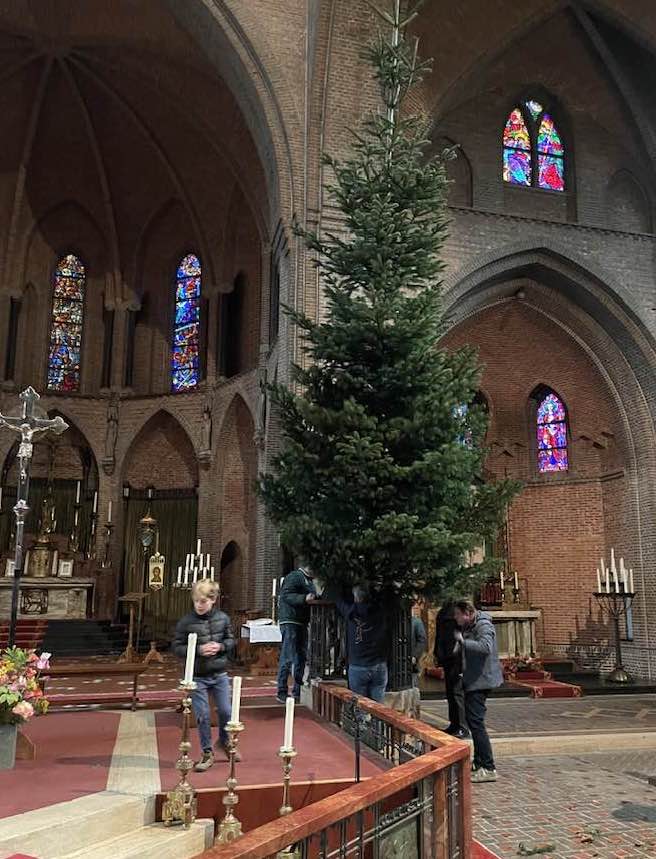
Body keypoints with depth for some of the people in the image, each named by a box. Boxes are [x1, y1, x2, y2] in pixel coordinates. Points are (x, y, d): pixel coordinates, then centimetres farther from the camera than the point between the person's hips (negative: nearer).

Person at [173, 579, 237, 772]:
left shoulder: (223, 618, -3)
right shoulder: (186, 622, -11)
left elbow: (231, 640, 8)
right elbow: (177, 648, -8)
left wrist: (221, 646, -14)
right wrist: (198, 650, -21)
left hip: (220, 674, 2)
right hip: (197, 677, -2)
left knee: (225, 711, 10)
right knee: (202, 716, 3)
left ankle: (224, 742, 38)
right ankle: (207, 753, 22)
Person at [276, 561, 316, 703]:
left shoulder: (308, 580, 21)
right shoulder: (294, 576, -11)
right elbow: (286, 595, -23)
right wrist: (304, 598, -34)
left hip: (301, 622, 10)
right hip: (290, 621, -10)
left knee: (301, 657, 14)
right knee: (288, 658, -8)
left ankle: (297, 691, 23)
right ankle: (282, 693, -3)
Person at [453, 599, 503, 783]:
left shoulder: (484, 626, -17)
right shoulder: (468, 627, 13)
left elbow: (486, 647, -35)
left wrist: (463, 641, -30)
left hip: (481, 680, -11)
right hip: (473, 680, 11)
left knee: (476, 721, -11)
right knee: (472, 720, 18)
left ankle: (489, 769, -7)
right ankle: (478, 763, 30)